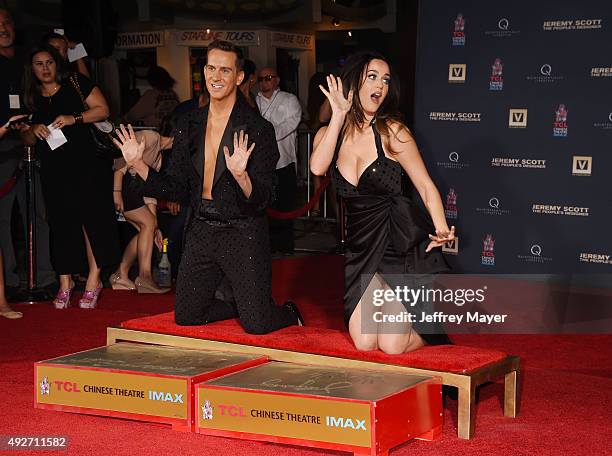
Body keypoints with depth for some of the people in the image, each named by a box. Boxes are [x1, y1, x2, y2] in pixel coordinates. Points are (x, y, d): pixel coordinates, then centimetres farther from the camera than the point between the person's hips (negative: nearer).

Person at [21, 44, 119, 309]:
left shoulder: (75, 84, 4)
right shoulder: (31, 99, 13)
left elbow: (103, 110, -2)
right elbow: (27, 140, 17)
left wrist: (74, 118, -14)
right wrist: (34, 130, -5)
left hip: (85, 162, -4)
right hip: (53, 170, 4)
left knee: (91, 217, -8)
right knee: (61, 222, 3)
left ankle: (94, 281, -3)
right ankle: (65, 282, 9)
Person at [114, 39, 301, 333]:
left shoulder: (258, 129, -11)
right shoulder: (189, 125, 6)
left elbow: (261, 200, -16)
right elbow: (175, 188, 7)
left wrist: (240, 175, -35)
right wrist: (137, 165, -4)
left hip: (242, 232, -5)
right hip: (201, 231, 6)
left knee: (256, 324, -9)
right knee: (185, 316, 11)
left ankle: (289, 312, 26)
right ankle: (240, 302, 37)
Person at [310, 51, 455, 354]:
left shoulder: (392, 131, -4)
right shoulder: (329, 134, 6)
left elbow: (425, 185, -4)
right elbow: (317, 167, -16)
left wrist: (441, 229, -22)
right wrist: (339, 114, -13)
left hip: (402, 243, -3)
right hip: (361, 247, 4)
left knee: (392, 345, -9)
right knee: (364, 343, -5)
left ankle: (429, 329, 25)